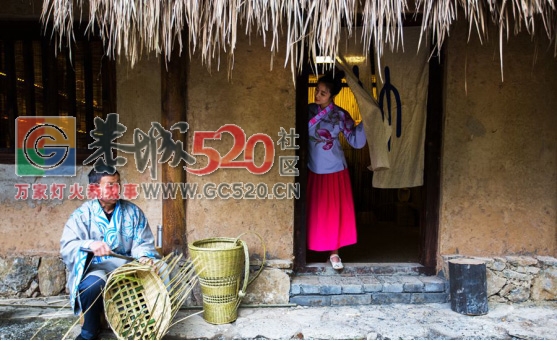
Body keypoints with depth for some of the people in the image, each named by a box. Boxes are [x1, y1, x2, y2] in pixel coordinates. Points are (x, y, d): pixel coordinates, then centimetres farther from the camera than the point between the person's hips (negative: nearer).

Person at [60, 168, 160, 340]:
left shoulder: (133, 211, 5)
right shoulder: (83, 214, -1)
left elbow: (143, 242, 3)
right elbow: (66, 246, -9)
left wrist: (144, 256, -20)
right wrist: (90, 245, -30)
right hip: (95, 268, -2)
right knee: (92, 284, -35)